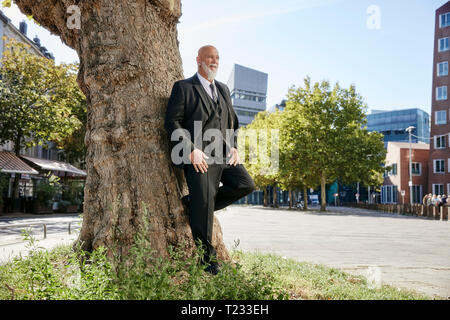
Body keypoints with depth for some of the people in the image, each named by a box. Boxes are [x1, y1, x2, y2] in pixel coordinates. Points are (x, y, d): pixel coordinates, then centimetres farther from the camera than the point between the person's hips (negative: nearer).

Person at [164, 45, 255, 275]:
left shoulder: (223, 89, 22)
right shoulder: (184, 88, 2)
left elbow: (232, 121, 26)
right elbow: (172, 122, -6)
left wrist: (233, 146, 8)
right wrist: (191, 150, -16)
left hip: (223, 153, 6)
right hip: (199, 157, -6)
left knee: (245, 185, -10)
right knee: (204, 205, -4)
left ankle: (195, 204, 5)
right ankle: (206, 257, 11)